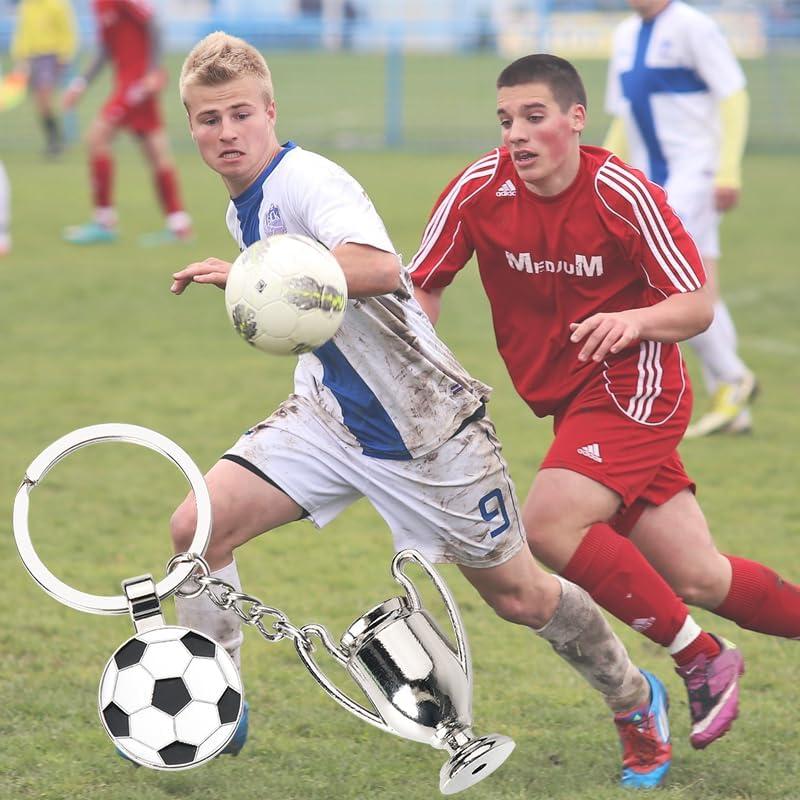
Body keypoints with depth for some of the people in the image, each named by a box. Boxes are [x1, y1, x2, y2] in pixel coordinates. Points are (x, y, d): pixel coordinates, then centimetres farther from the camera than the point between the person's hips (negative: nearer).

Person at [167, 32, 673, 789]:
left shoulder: (307, 182, -24)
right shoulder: (244, 208, 5)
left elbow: (378, 268, -45)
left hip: (426, 424, -7)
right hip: (331, 415, 7)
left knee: (517, 594, 6)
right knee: (197, 526, -12)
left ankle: (636, 702, 31)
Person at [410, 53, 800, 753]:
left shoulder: (621, 193, -17)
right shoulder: (479, 190, -6)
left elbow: (697, 306, -14)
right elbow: (422, 287, 4)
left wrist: (635, 320, -34)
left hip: (634, 387, -5)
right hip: (570, 400, 5)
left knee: (548, 525, -24)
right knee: (698, 578, 2)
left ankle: (701, 660, -9)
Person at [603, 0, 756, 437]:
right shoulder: (626, 36, 15)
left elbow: (733, 96, -11)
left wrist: (728, 172, -18)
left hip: (694, 169, -7)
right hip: (651, 178, 7)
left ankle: (731, 378, -5)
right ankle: (733, 409, 7)